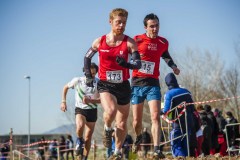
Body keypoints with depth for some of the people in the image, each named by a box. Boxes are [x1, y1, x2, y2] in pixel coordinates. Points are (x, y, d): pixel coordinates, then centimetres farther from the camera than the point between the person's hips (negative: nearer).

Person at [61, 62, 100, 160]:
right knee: (80, 126, -32)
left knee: (88, 137, 3)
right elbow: (65, 87, 8)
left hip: (92, 111, 1)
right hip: (80, 109, -1)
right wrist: (63, 102, 1)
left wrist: (90, 100, -27)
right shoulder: (77, 80, -10)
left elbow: (101, 99, -12)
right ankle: (79, 141, -2)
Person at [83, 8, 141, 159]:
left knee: (122, 124, 8)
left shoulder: (130, 43, -7)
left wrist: (126, 64, -37)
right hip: (105, 85, -1)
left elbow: (138, 63, -17)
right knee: (111, 110, -31)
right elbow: (87, 57, 14)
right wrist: (89, 76, 5)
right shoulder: (99, 42, -3)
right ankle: (107, 130, 2)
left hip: (123, 86, 1)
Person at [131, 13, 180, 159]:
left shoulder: (163, 42, 7)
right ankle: (138, 138, 38)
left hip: (153, 83, 1)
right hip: (137, 83, -1)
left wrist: (173, 66, 12)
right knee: (137, 121, 5)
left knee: (155, 117, -16)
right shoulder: (137, 40, -4)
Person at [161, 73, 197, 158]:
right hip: (190, 124, 5)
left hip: (178, 125, -5)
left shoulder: (168, 94, -12)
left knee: (176, 147, -2)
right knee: (187, 146, 12)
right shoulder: (186, 92, 6)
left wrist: (160, 111, 6)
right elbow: (193, 109, 10)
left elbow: (166, 111, -16)